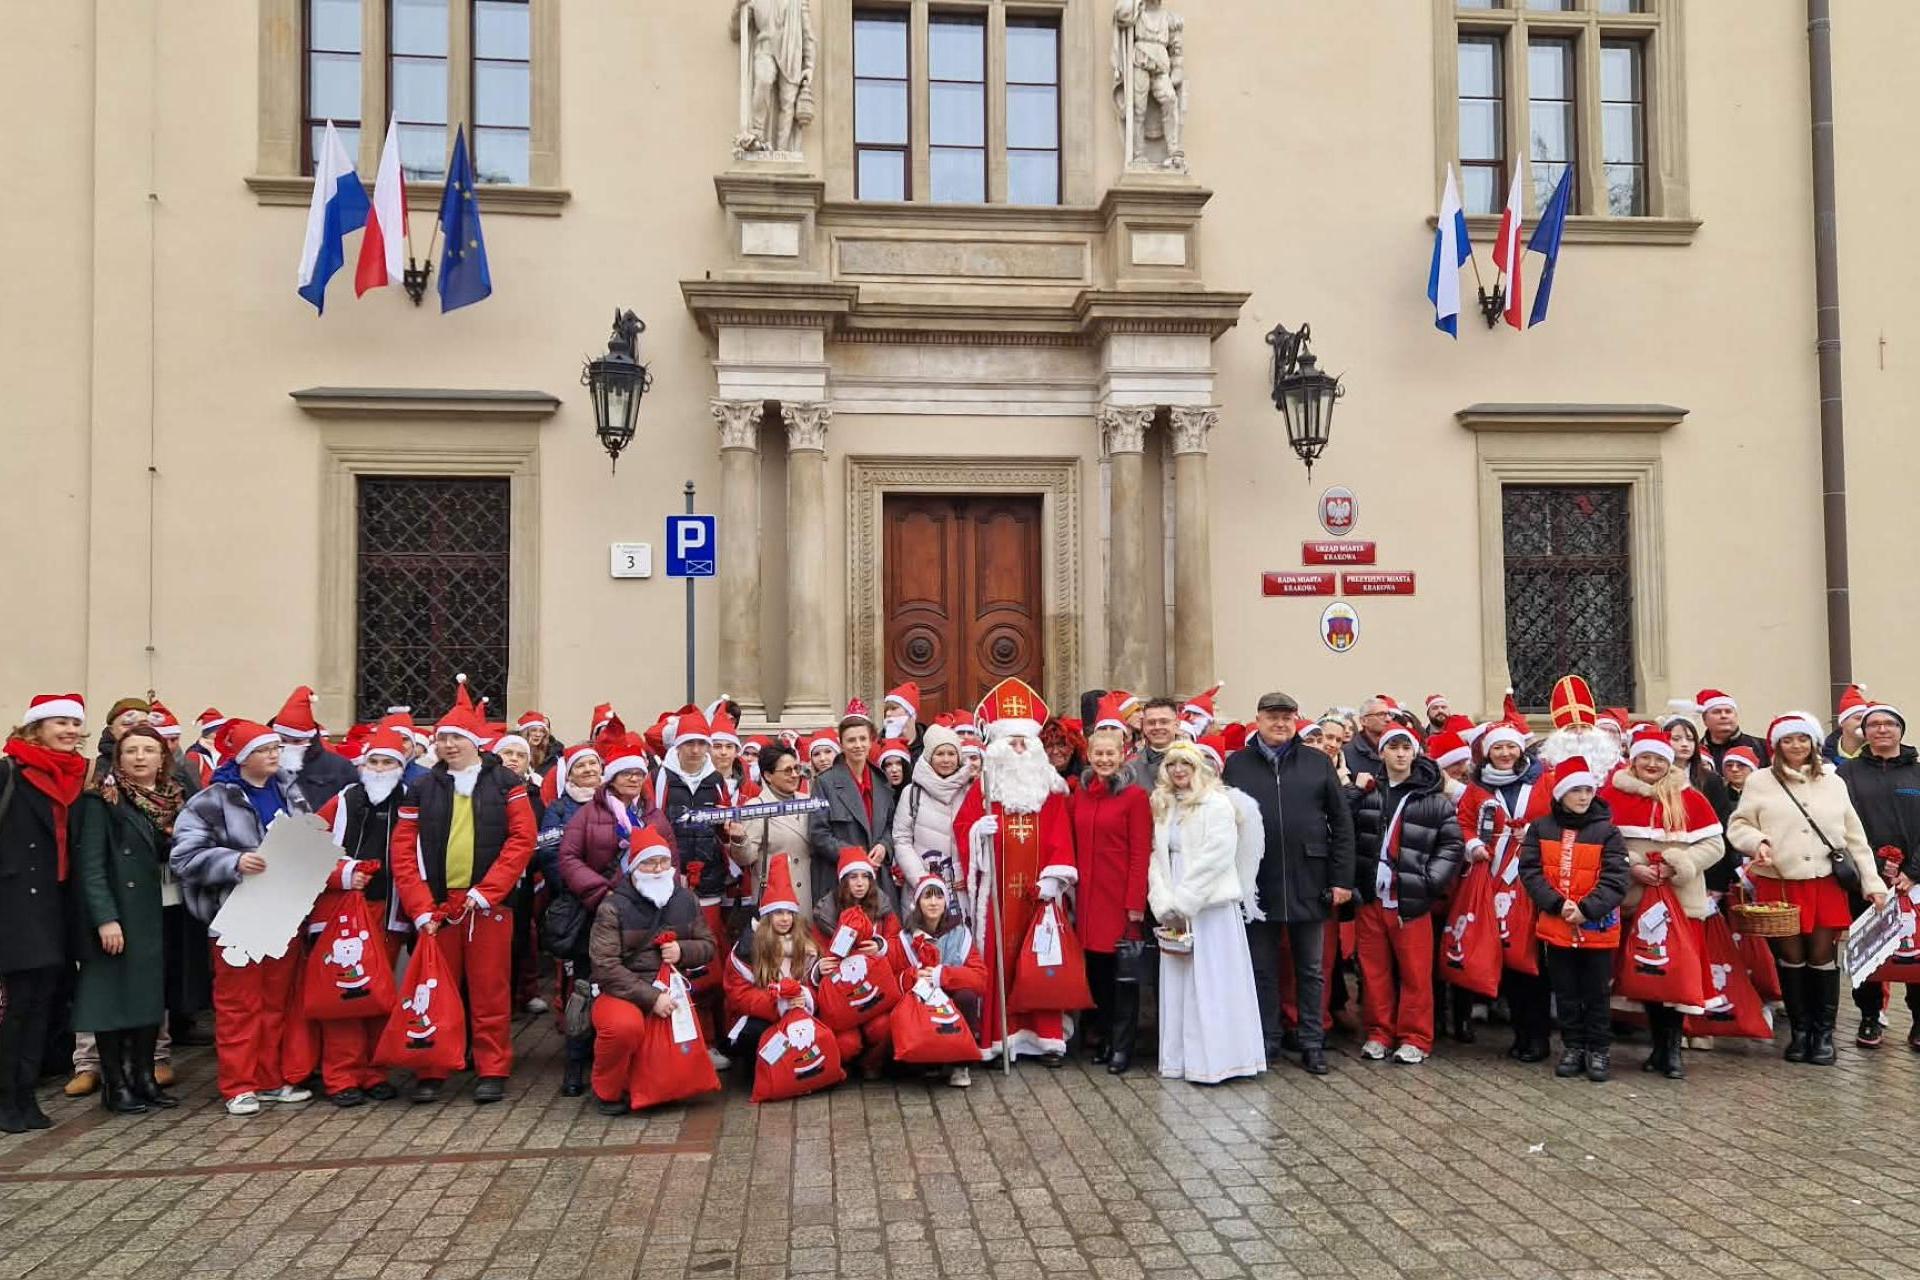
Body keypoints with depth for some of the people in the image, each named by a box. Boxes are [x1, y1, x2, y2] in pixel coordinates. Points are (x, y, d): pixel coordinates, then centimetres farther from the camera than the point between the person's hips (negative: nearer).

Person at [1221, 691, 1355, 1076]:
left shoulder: (1318, 763, 4)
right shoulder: (1237, 765, 3)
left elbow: (1341, 823, 3)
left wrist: (1341, 879, -3)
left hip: (1308, 883, 1)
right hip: (1257, 884, 0)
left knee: (1311, 969, 9)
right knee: (1263, 968, 9)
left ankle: (1312, 1044, 20)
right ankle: (1267, 1042, 20)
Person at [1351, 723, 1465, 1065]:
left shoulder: (1433, 799, 0)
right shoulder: (1366, 794, 6)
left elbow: (1453, 845, 1)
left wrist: (1429, 882, -7)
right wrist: (1354, 882, -1)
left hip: (1411, 900, -2)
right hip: (1370, 898, 2)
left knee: (1415, 972, 1)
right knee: (1374, 970, 8)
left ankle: (1414, 1039, 12)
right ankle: (1379, 1034, 19)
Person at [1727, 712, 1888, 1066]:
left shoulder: (1833, 782, 10)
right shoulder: (1760, 781, 3)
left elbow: (1855, 836, 11)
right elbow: (1737, 825, 5)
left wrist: (1872, 882, 7)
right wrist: (1757, 841, -16)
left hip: (1826, 884, 2)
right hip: (1779, 884, -1)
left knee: (1822, 957, 2)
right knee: (1791, 957, 4)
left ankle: (1824, 1033, 16)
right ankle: (1799, 1030, 20)